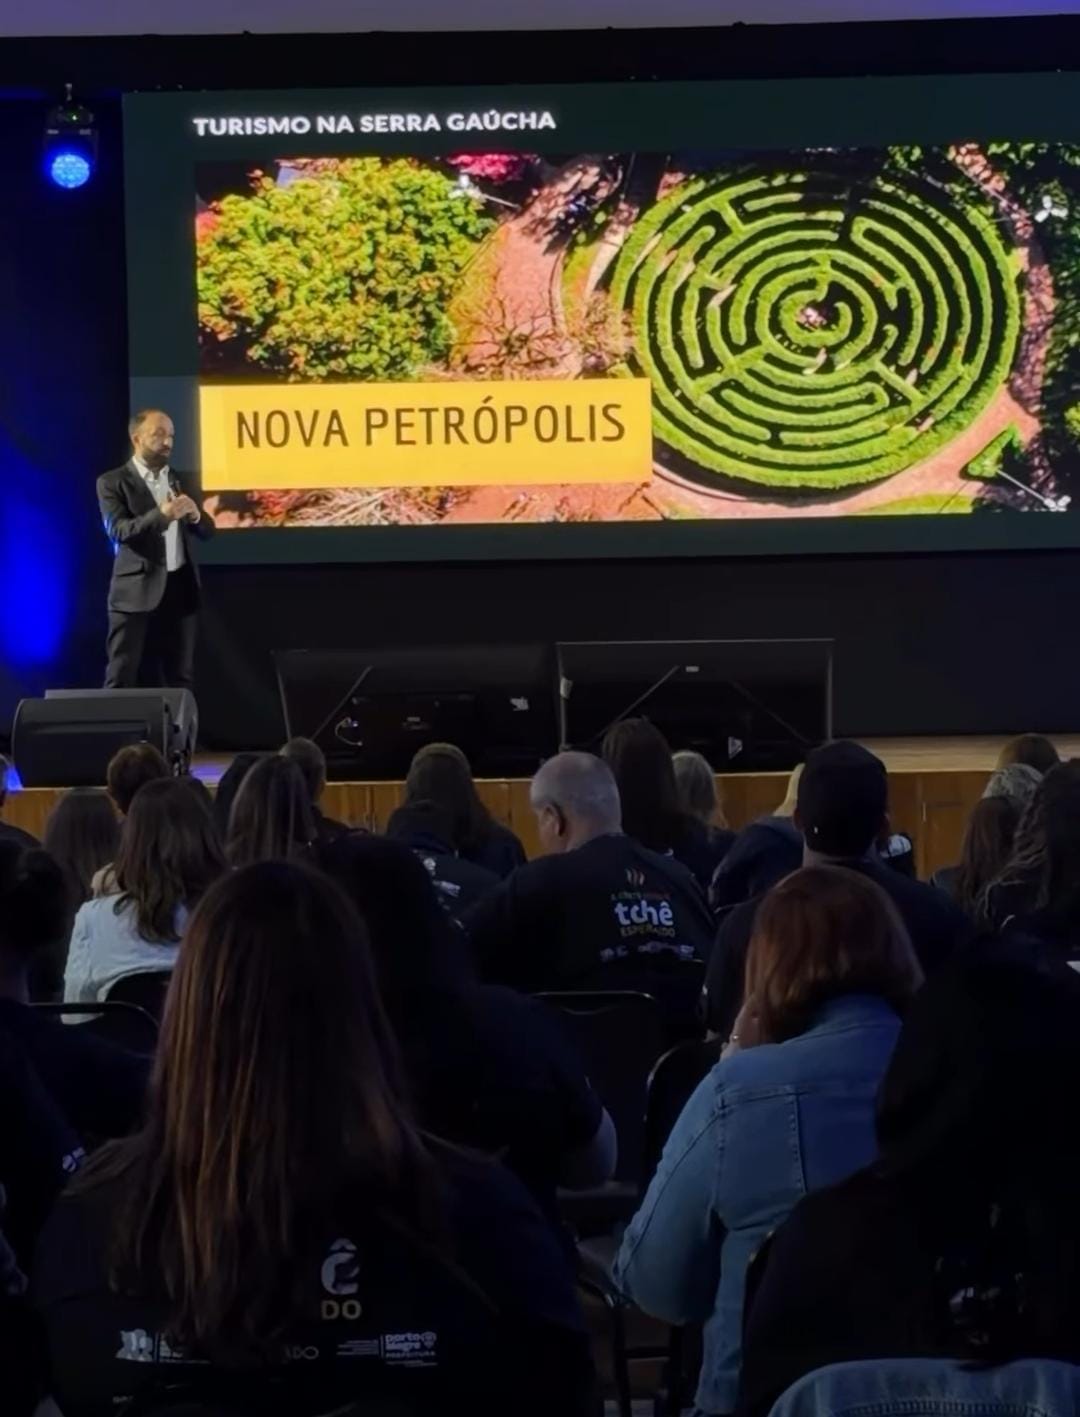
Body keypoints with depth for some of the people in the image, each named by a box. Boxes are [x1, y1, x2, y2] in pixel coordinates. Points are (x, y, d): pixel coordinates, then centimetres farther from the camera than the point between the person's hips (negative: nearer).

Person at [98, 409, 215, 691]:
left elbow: (207, 531, 12)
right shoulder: (112, 482, -1)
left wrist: (195, 515, -12)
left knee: (180, 677, 7)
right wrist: (161, 514, -28)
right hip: (136, 591, -5)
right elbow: (118, 531, -14)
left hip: (181, 588, 5)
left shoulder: (184, 481, 15)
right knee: (122, 677, -4)